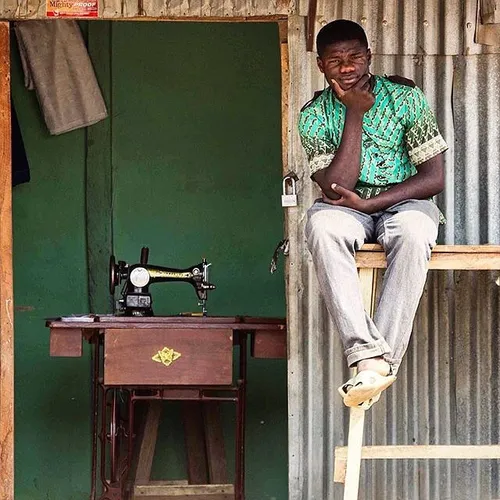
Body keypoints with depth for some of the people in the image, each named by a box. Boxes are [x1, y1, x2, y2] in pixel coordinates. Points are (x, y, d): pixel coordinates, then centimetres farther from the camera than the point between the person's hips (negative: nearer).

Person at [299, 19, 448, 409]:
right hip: (349, 212, 1)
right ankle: (368, 356, -45)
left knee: (413, 229, -39)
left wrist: (368, 203, -17)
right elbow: (335, 188, -15)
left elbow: (434, 177, -7)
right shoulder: (314, 115, -1)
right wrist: (355, 113, -16)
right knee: (321, 222, -36)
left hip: (404, 202, -1)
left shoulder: (405, 97, -3)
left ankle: (383, 360, -40)